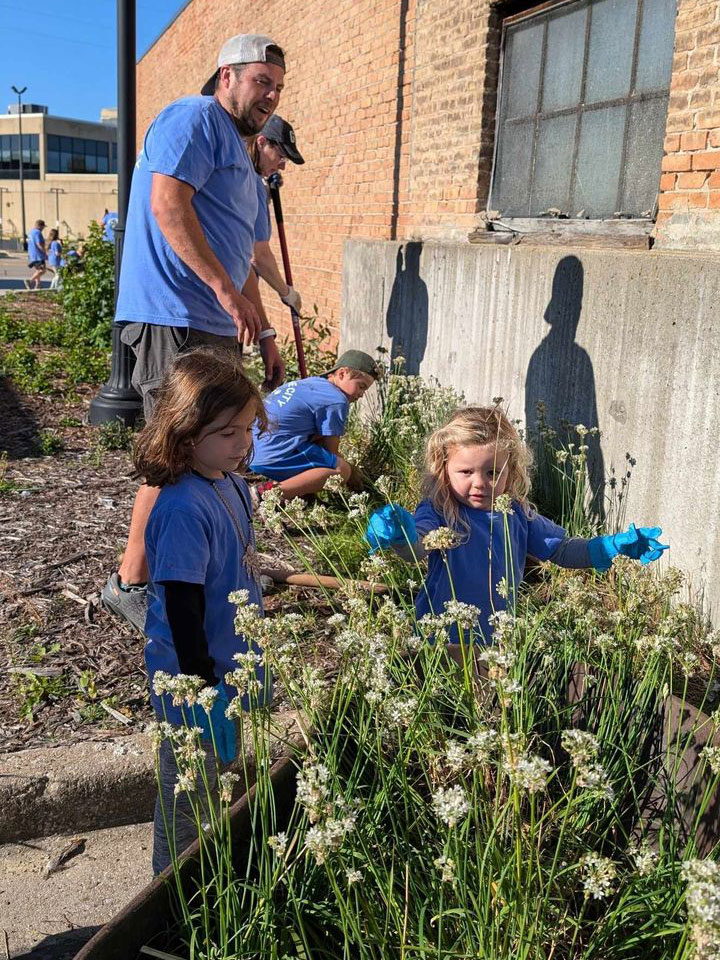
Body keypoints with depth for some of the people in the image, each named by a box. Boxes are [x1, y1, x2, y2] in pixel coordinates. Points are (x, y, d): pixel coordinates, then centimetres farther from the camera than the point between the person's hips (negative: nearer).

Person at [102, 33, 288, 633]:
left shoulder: (239, 155, 26)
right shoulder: (195, 119, -4)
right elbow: (168, 205, -19)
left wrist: (264, 334, 25)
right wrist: (226, 290, -24)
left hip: (217, 327, 10)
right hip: (175, 318, -10)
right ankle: (131, 584, 3)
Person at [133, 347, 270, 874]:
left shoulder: (231, 483, 0)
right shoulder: (183, 509, -28)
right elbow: (181, 604, -26)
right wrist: (203, 684, -22)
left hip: (233, 662, 9)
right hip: (196, 677, -9)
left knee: (221, 771, 26)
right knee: (188, 790, 12)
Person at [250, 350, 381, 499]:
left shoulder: (312, 382, 18)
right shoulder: (337, 401, -9)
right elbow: (331, 453, -3)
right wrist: (353, 474, 14)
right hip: (272, 457, -10)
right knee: (342, 470, -14)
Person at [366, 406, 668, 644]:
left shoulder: (517, 515, -1)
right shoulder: (438, 513, -15)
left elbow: (561, 549, 10)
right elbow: (418, 547, -35)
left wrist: (614, 546, -2)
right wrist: (404, 536, -59)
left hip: (496, 640, 4)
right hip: (441, 641, -4)